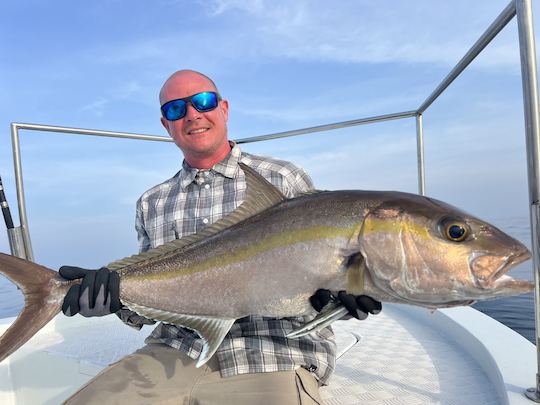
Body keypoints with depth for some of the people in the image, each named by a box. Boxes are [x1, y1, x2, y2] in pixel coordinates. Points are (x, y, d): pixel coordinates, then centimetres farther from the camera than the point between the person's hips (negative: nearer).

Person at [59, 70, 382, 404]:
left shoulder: (285, 180, -1)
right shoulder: (151, 204, 11)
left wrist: (337, 293, -21)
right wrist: (120, 294, -9)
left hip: (272, 360, -2)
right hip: (174, 354, 4)